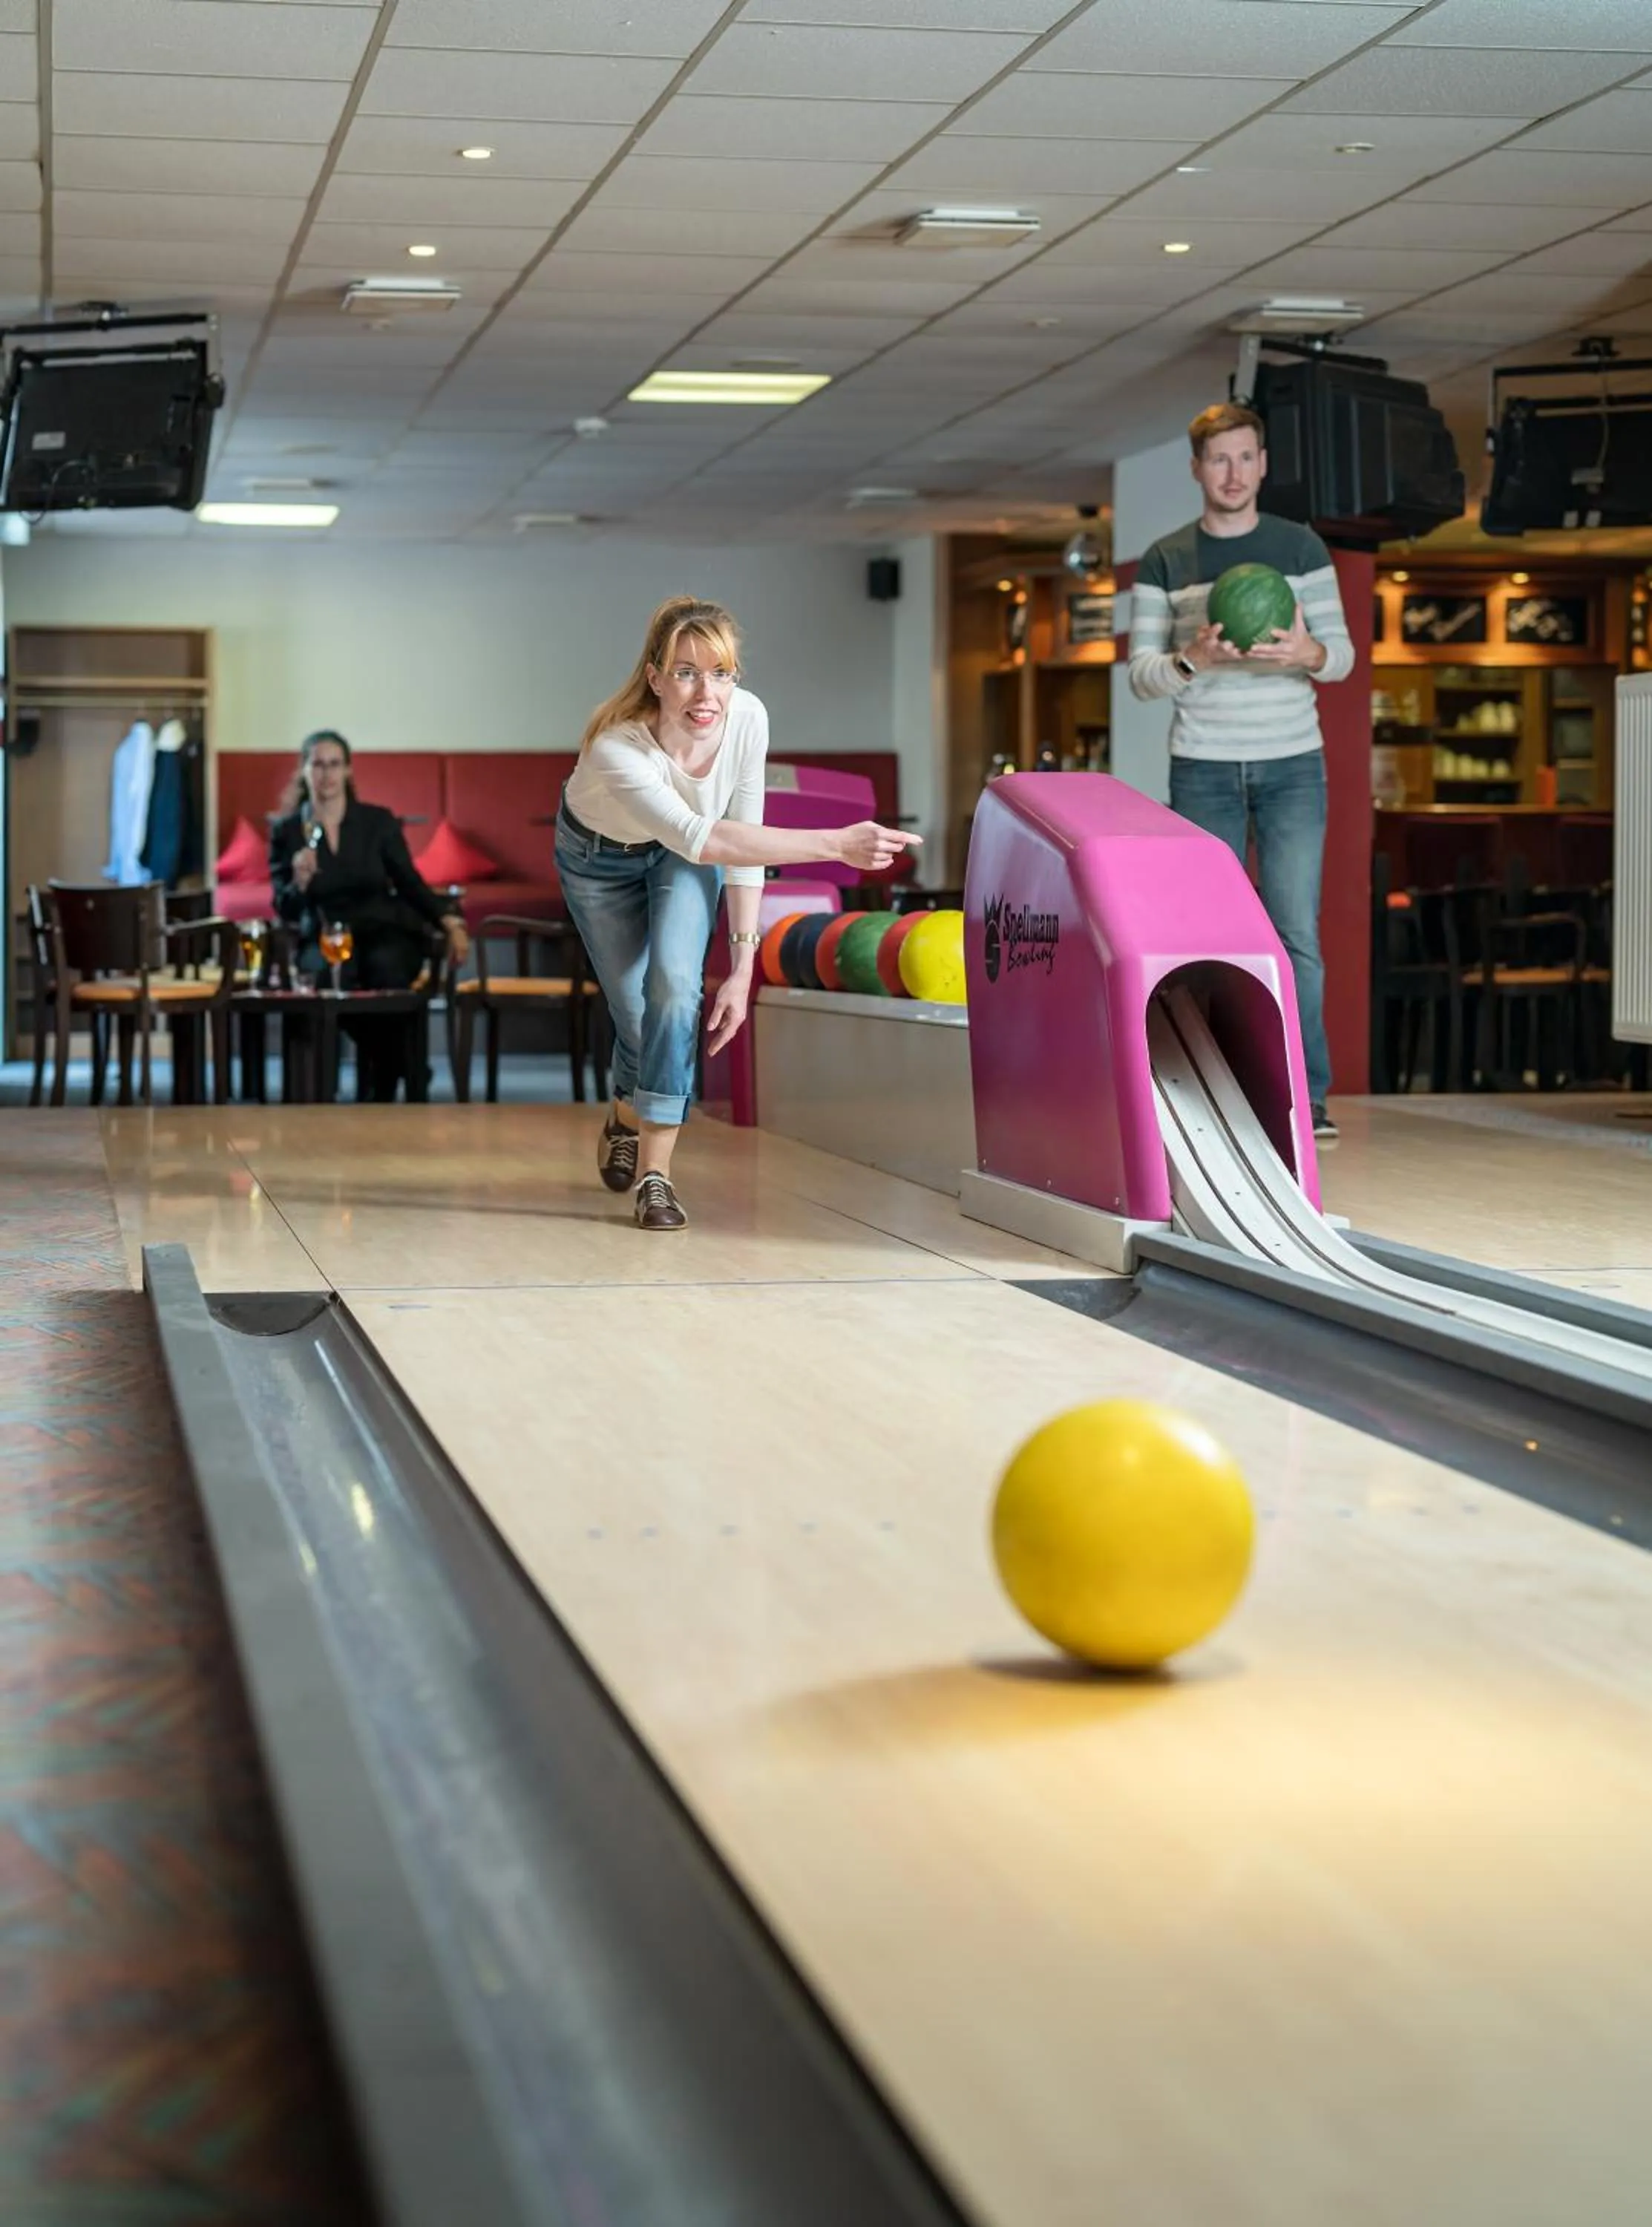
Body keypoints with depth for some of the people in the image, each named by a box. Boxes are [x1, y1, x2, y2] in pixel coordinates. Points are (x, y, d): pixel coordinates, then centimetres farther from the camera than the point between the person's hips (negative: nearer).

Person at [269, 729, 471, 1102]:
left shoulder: (378, 821, 4)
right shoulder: (287, 831, 3)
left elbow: (409, 882, 7)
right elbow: (285, 911, 0)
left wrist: (449, 921, -9)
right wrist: (300, 883, -22)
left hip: (385, 930, 0)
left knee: (385, 968, -37)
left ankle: (380, 1093, -18)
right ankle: (401, 1064, -10)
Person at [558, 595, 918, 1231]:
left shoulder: (747, 719, -31)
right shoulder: (616, 747, -43)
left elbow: (742, 835, -19)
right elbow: (700, 840, -55)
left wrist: (743, 963, -20)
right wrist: (835, 844, -64)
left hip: (681, 851, 2)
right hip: (599, 857, -2)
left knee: (675, 987, -21)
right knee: (637, 1016, 1)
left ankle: (654, 1170, -12)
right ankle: (627, 1119, 37)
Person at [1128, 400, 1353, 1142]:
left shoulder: (1301, 548, 7)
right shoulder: (1164, 560, 6)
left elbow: (1343, 656, 4)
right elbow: (1141, 673, 2)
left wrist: (1309, 652, -19)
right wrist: (1191, 659, -19)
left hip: (1292, 766, 0)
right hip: (1203, 768, 0)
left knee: (1297, 932, -7)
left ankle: (1306, 1098, -6)